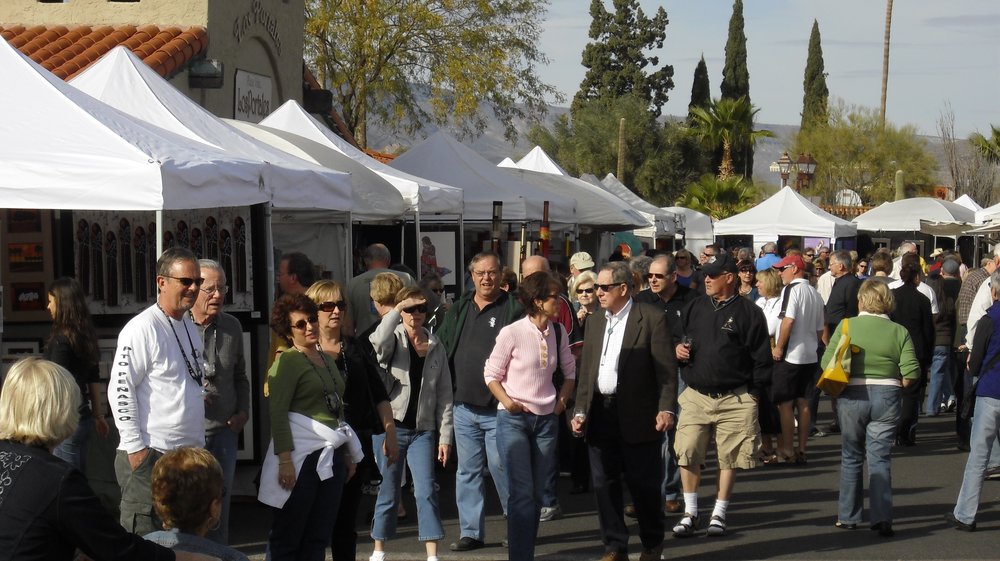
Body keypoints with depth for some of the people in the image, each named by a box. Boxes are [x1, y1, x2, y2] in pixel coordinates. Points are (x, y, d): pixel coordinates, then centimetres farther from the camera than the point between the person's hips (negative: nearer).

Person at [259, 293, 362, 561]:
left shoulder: (327, 360, 17)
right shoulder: (287, 361, -7)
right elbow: (277, 412, -14)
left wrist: (348, 454, 21)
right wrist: (285, 459, -22)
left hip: (330, 457, 8)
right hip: (301, 456, -7)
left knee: (318, 538, 9)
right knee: (287, 538, -2)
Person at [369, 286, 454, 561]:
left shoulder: (435, 346, 8)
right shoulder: (393, 339, 0)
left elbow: (444, 393, 7)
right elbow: (378, 343, -28)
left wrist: (445, 435, 3)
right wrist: (397, 309, -24)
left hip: (422, 430, 2)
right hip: (390, 427, -2)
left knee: (426, 491, -6)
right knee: (388, 490, 6)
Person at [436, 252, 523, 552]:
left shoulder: (513, 309, -5)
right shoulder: (459, 310, 11)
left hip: (498, 408, -5)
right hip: (463, 406, 5)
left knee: (502, 468, -4)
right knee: (467, 471, 10)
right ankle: (471, 532, 17)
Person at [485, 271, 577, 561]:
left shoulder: (559, 332, 2)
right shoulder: (512, 333, -12)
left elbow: (569, 371, 17)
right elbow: (492, 374, -2)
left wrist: (562, 400, 5)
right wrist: (507, 402, -14)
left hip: (546, 419, 5)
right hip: (513, 419, -5)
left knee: (538, 493, 9)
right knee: (522, 493, -11)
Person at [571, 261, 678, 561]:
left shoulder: (652, 318, -5)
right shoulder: (595, 321, 14)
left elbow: (667, 368, -9)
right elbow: (586, 370, 16)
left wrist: (667, 409, -19)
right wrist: (580, 411, 8)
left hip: (638, 416, -5)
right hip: (600, 414, 5)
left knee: (643, 485, 3)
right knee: (604, 484, 6)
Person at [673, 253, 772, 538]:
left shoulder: (748, 312, -3)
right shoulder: (695, 307, 10)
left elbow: (761, 357, -2)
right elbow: (680, 340, 21)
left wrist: (753, 392, -4)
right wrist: (678, 350, -2)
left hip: (735, 399, -3)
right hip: (696, 395, 3)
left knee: (730, 457, 5)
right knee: (688, 455, -4)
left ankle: (719, 514, 17)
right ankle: (689, 514, 8)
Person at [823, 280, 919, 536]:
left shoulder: (846, 326, -3)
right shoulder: (899, 331, -2)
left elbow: (826, 363, -6)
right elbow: (911, 373, -8)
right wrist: (892, 385, 10)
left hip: (852, 397, 0)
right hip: (887, 398, 0)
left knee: (851, 457, 13)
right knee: (880, 458, 4)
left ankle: (848, 517, 20)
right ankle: (881, 517, -7)